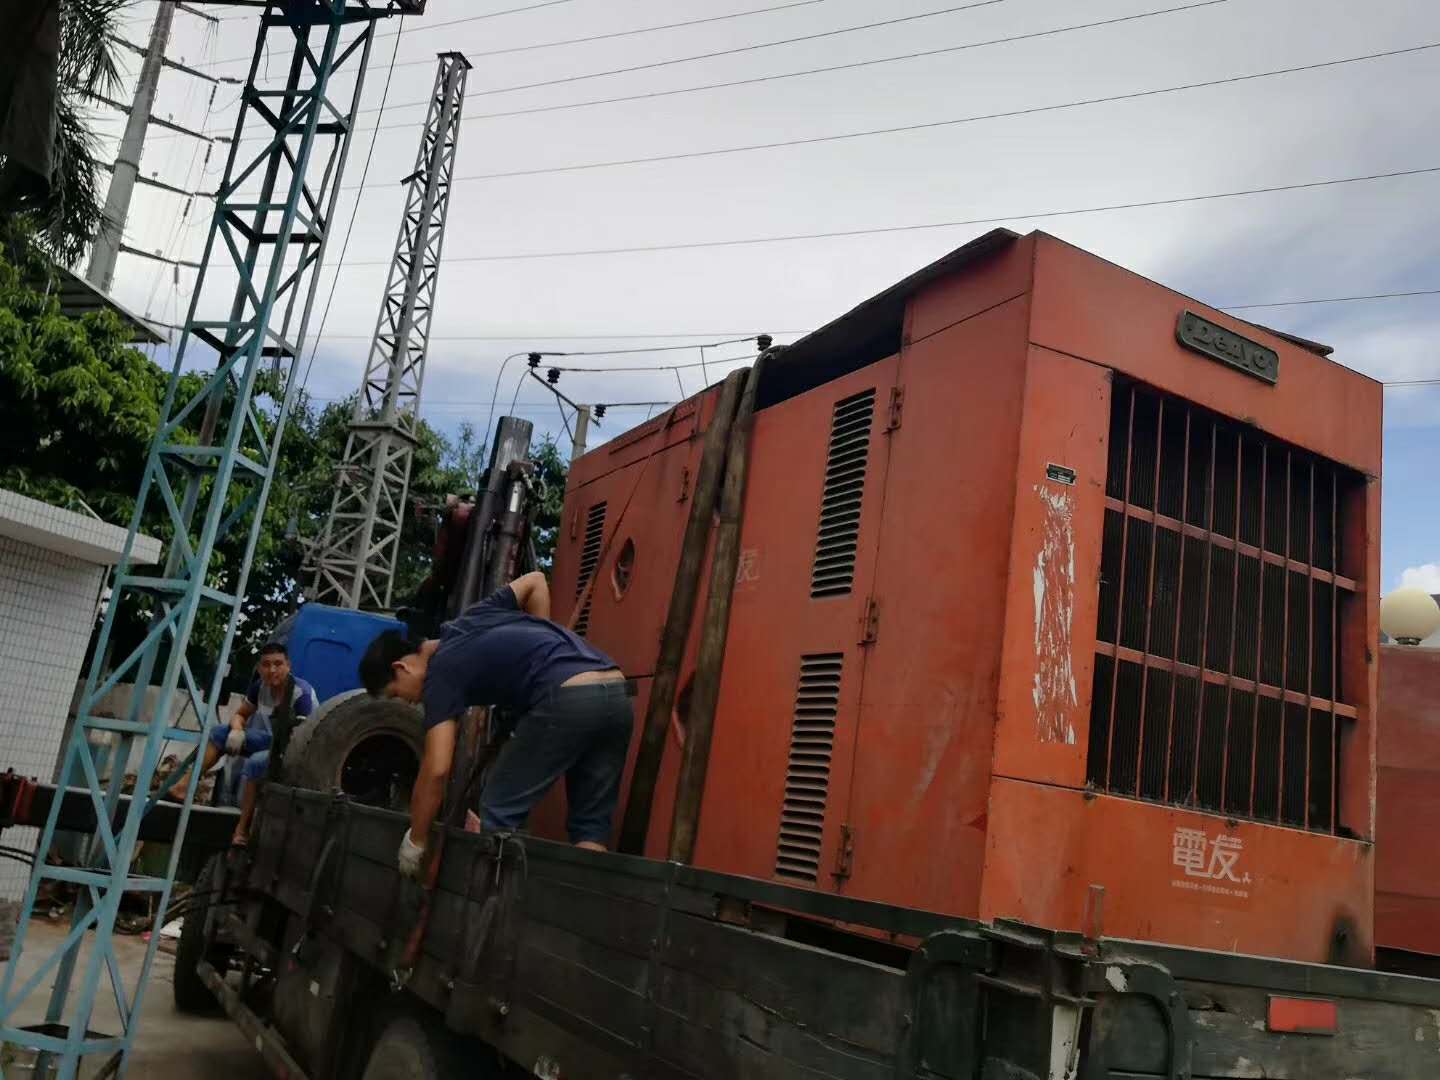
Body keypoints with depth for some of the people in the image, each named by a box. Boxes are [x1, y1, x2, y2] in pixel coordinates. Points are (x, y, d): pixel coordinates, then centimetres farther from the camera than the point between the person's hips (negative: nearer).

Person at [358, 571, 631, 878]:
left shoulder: (441, 673, 6)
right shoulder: (470, 617, 27)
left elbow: (436, 770, -1)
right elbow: (536, 580, 33)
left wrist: (415, 841, 13)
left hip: (569, 700, -8)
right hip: (616, 696, 8)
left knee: (499, 813, 7)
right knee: (591, 825, 12)